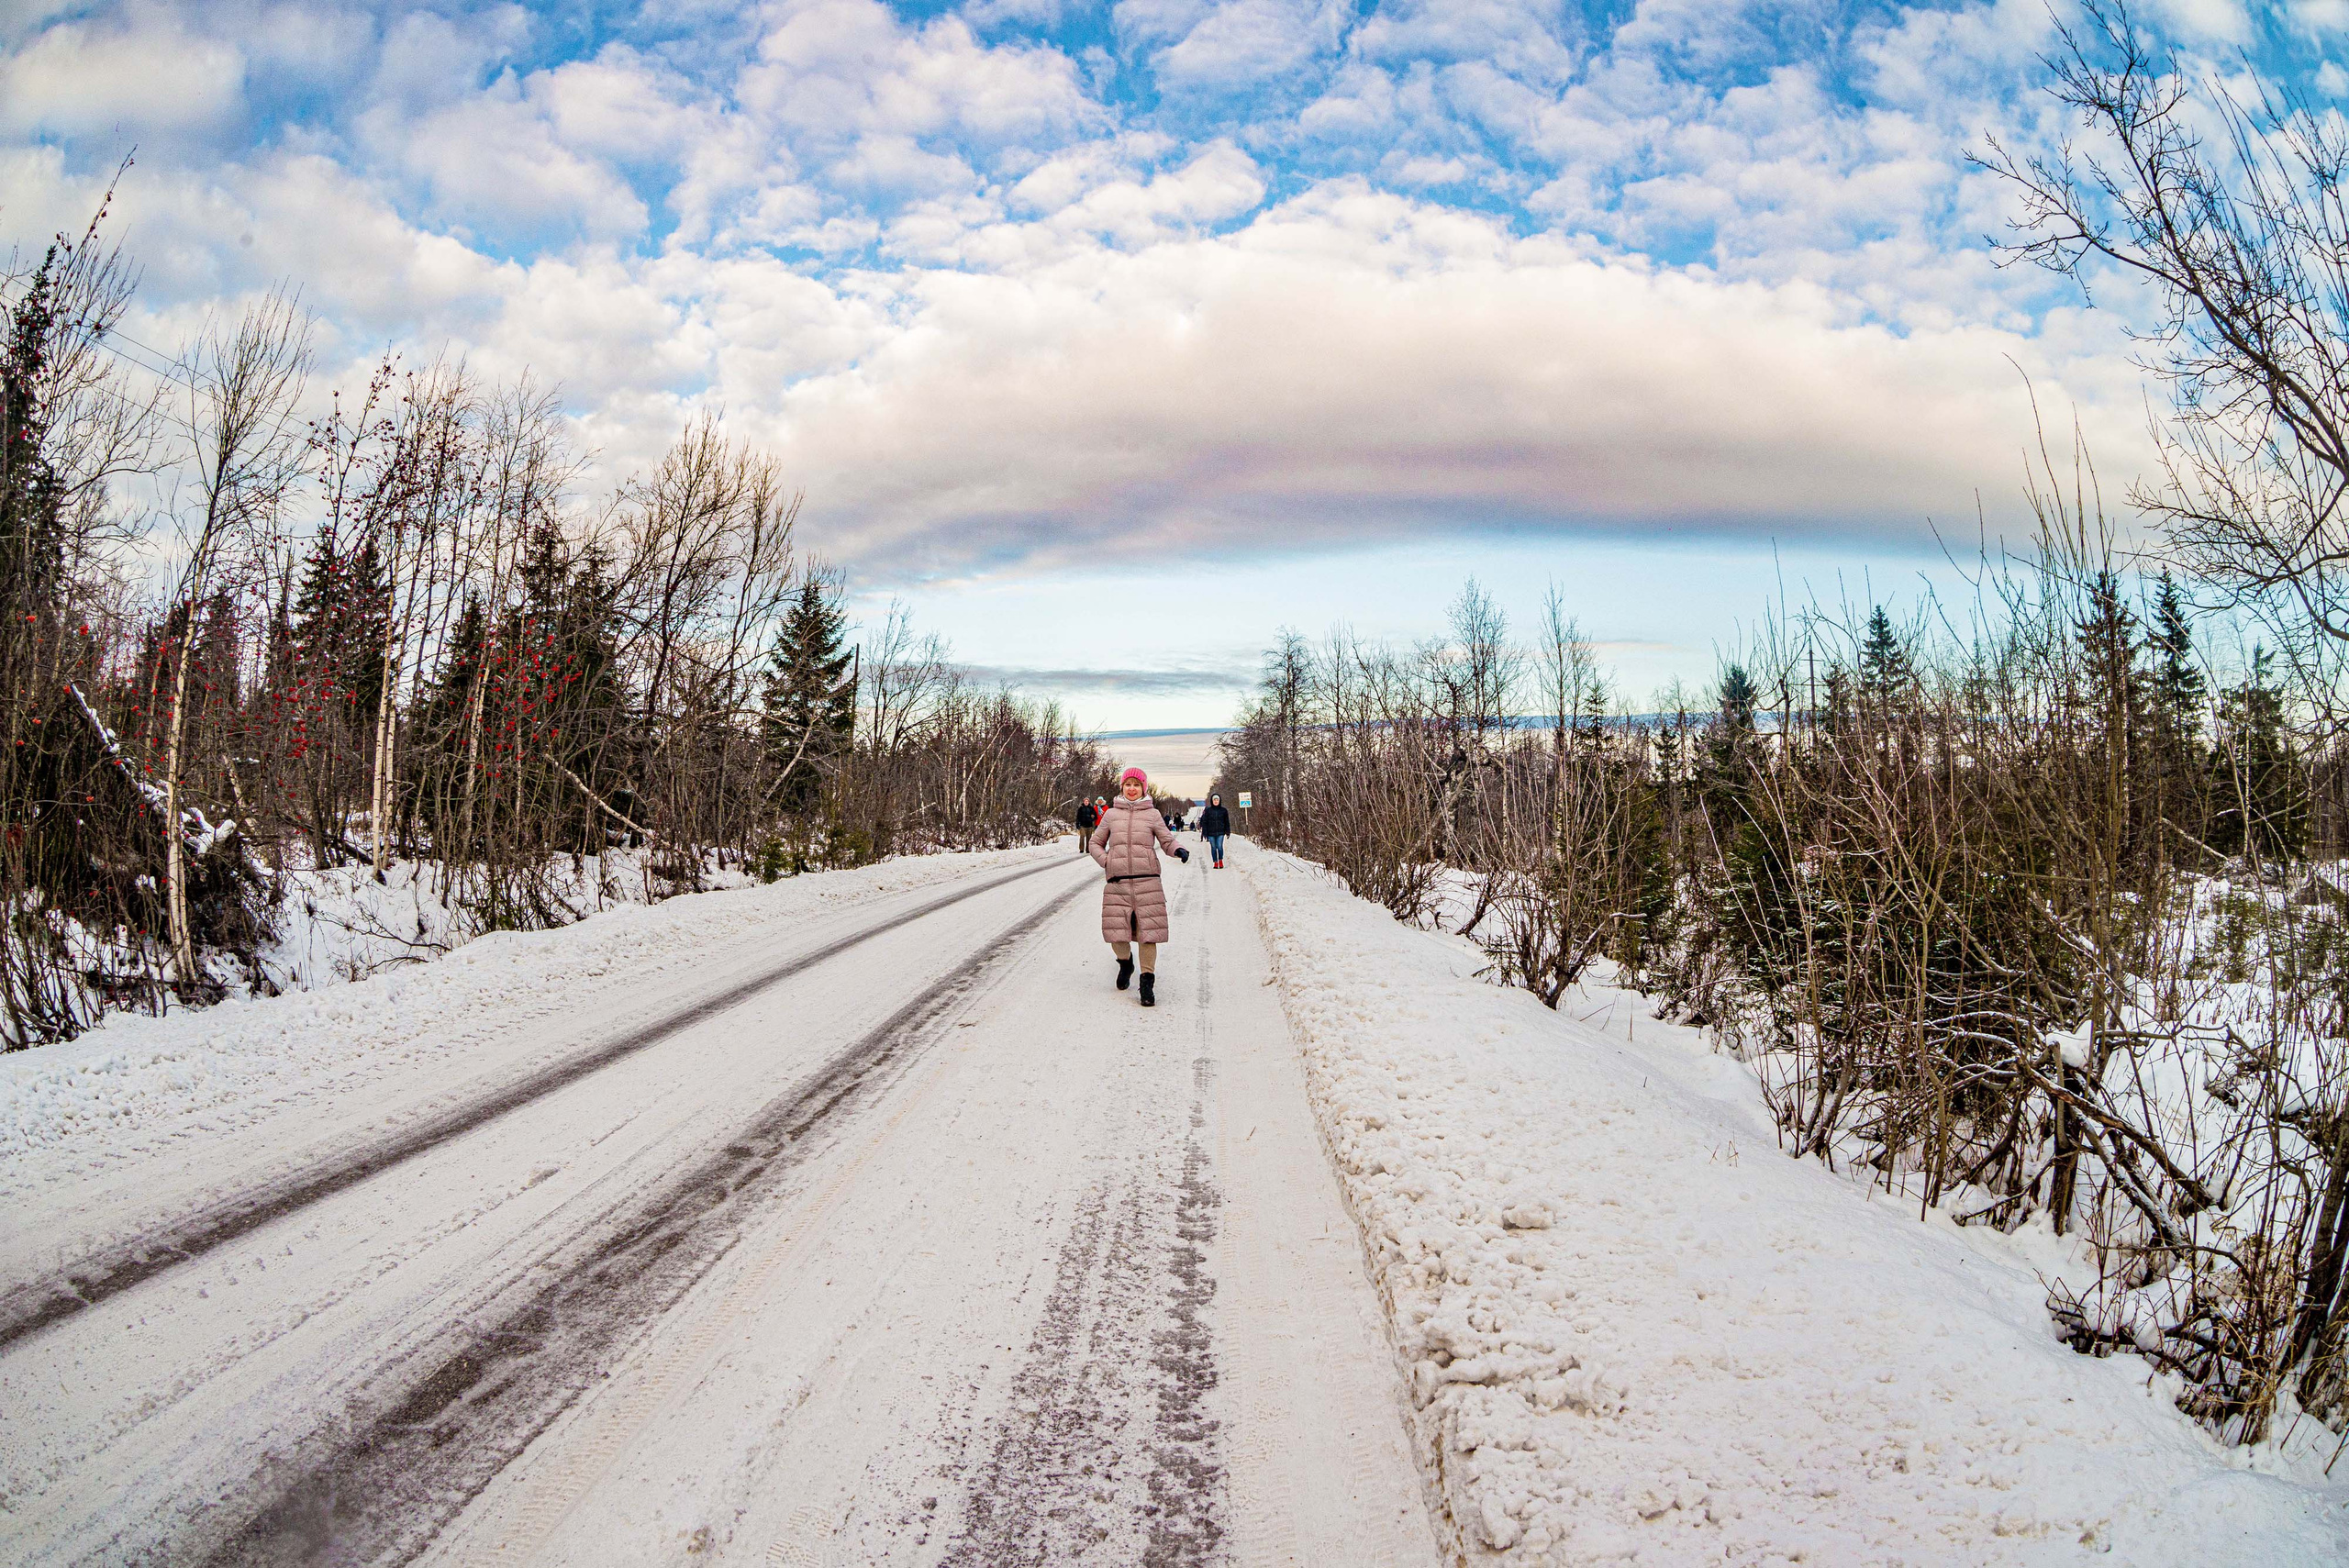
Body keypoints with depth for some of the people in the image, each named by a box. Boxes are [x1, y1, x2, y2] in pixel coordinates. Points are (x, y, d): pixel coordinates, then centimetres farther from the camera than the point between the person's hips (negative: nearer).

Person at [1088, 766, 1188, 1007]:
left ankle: (1147, 983, 4)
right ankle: (1125, 962, 32)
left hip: (1147, 882, -1)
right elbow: (1096, 844, 18)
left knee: (1148, 932, -6)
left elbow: (1167, 842, 6)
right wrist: (1106, 862, 2)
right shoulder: (1111, 814, 10)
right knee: (1116, 934, -1)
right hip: (1117, 884, 1)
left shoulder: (1152, 814, 7)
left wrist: (1179, 850, -15)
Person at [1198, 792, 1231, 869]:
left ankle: (1220, 861, 9)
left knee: (1220, 847, -10)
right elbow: (1204, 822, 4)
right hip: (1211, 833, 1)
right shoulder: (1208, 811, 3)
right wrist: (1204, 832, -2)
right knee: (1213, 848, 3)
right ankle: (1215, 863, 11)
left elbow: (1227, 822, 12)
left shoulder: (1223, 811, 6)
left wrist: (1227, 831, 7)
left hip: (1220, 832, 0)